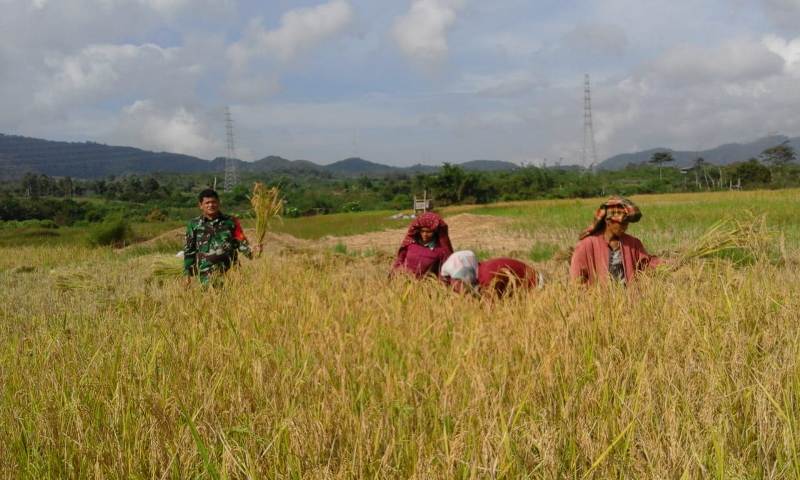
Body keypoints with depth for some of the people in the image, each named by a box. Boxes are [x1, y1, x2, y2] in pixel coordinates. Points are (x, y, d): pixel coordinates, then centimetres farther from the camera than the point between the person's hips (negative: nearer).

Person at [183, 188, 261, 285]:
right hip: (207, 275, -1)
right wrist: (187, 274, 6)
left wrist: (252, 251, -15)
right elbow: (189, 251, 10)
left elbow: (241, 242, 5)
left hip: (230, 271, 1)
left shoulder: (231, 221, 8)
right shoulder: (194, 225, 8)